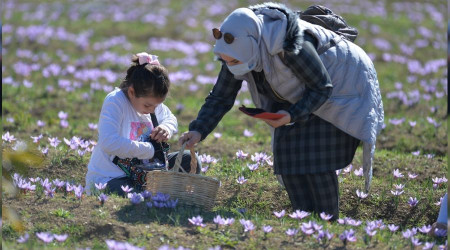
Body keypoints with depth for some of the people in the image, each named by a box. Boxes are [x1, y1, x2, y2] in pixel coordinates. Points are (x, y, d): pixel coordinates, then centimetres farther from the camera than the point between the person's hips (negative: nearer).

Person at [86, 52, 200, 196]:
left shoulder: (151, 101, 2)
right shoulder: (115, 101, -22)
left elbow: (170, 118, 24)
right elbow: (109, 143, -37)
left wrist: (166, 128, -5)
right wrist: (149, 150, -26)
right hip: (108, 178, -8)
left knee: (189, 161, -3)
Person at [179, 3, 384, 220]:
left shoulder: (291, 48, -40)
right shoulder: (239, 49, -19)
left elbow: (322, 88, -27)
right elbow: (220, 98, -11)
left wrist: (292, 115, -39)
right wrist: (198, 131, -24)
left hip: (340, 81, -7)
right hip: (301, 93, 7)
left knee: (316, 161, -14)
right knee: (288, 155, -1)